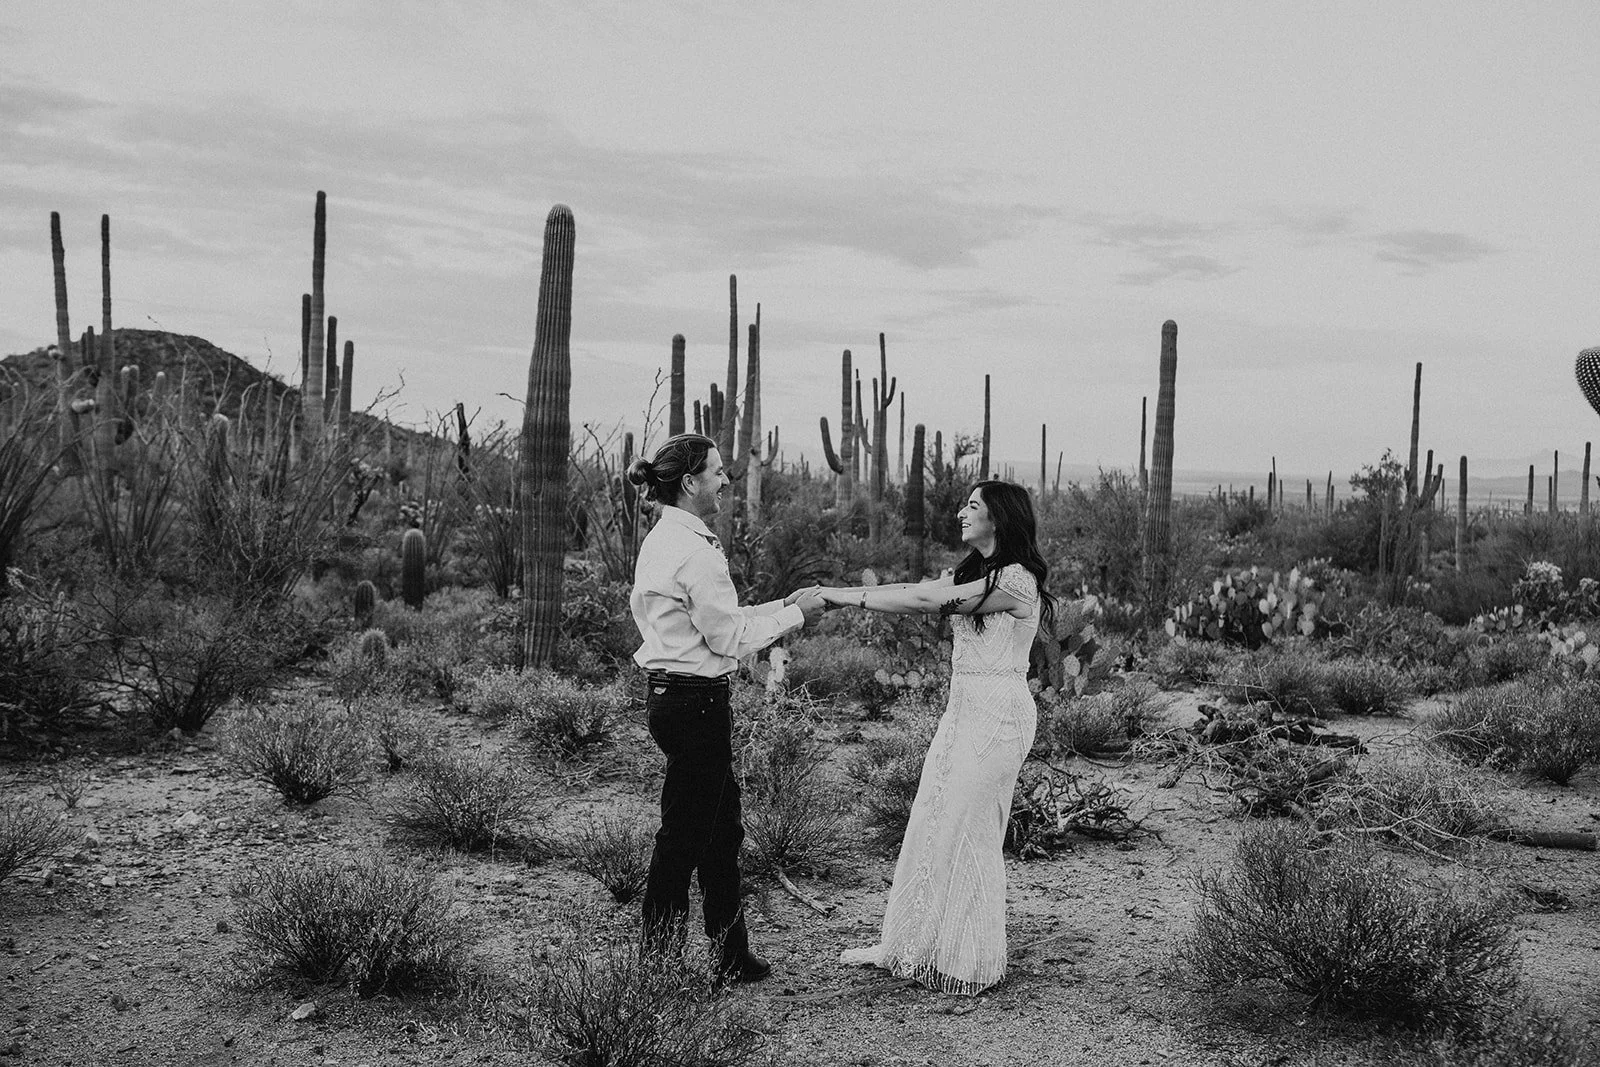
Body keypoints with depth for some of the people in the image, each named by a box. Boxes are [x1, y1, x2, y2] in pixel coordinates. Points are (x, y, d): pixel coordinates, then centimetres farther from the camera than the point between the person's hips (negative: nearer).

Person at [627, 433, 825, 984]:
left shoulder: (661, 540, 13)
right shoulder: (696, 551, -19)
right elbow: (729, 637, -15)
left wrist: (779, 607, 13)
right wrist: (794, 614, -4)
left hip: (669, 694, 10)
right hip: (696, 701, -10)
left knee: (722, 830, 17)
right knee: (684, 835, 1)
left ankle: (732, 954, 27)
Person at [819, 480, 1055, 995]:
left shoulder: (1015, 580, -14)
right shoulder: (973, 573, 15)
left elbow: (927, 601, -18)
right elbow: (913, 589, 7)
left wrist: (850, 597, -16)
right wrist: (836, 593, -5)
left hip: (996, 717, -9)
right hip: (963, 710, 9)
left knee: (966, 833, -2)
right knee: (930, 825, 11)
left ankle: (970, 963, 12)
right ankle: (906, 946, 21)